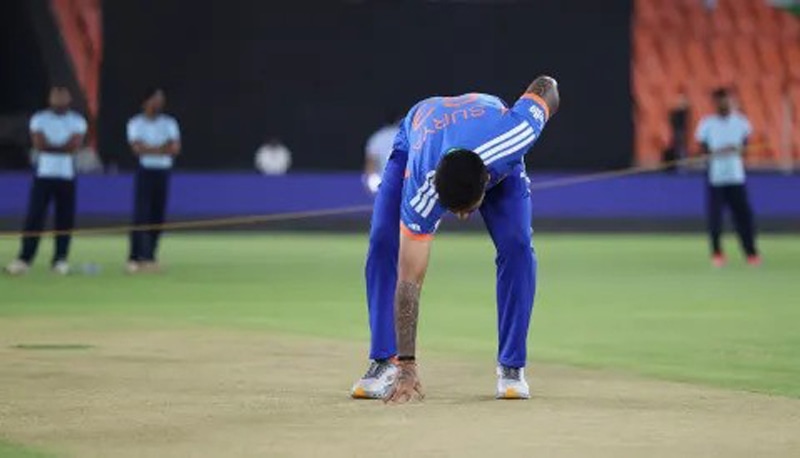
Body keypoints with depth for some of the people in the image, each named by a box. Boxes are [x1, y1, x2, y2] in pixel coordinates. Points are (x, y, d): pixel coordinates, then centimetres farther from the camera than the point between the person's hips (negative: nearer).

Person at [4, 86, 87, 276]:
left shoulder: (77, 121, 5)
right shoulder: (39, 119, 4)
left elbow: (75, 145, -10)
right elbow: (39, 144, -10)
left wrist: (50, 146, -10)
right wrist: (63, 147, -8)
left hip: (67, 176, 1)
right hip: (43, 174, -1)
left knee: (65, 219, -2)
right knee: (34, 217, -6)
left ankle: (60, 259, 5)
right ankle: (24, 259, -5)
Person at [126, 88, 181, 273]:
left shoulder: (169, 123, 11)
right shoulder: (136, 123, 1)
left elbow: (175, 148, -3)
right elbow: (137, 148, -13)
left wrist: (149, 148, -13)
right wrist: (162, 149, -10)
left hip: (163, 172, 4)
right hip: (145, 171, -4)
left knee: (158, 216, 2)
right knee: (141, 216, -11)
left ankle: (149, 257, 8)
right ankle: (134, 258, -13)